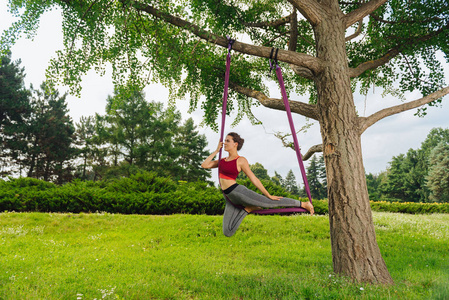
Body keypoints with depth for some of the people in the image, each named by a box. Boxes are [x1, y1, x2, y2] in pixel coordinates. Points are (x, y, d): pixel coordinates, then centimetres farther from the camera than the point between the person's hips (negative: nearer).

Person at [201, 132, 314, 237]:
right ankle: (247, 209, 18)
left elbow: (254, 179, -4)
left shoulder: (241, 160, -4)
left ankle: (303, 204, 13)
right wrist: (217, 150, 11)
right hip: (229, 199, 7)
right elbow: (204, 165, 13)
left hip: (238, 192, -7)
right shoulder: (223, 160, 16)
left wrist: (268, 195, -4)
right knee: (228, 232, 2)